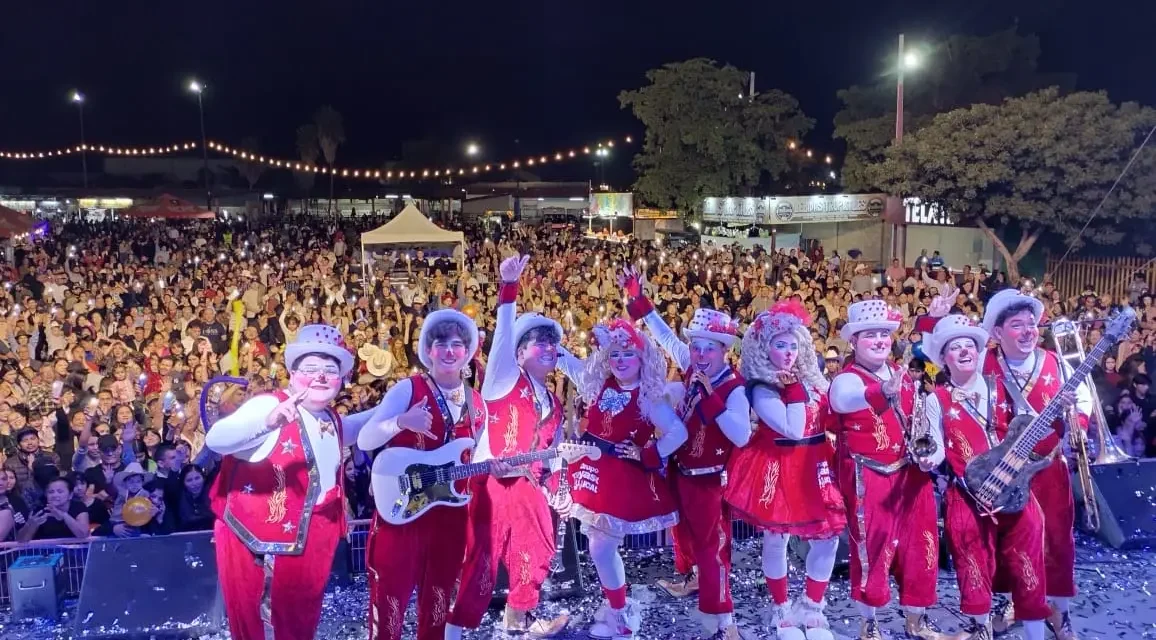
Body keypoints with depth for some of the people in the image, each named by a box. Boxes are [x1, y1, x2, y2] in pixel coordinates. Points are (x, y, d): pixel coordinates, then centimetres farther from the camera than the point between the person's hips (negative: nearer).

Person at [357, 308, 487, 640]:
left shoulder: (476, 404, 8)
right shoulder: (408, 389, -6)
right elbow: (364, 441, -11)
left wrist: (491, 466, -3)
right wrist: (401, 422, -26)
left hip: (450, 512, 5)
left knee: (438, 595, 15)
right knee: (391, 595, -2)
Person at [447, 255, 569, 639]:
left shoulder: (553, 404, 16)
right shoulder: (504, 381, -3)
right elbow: (504, 334, -17)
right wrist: (509, 286, -27)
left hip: (529, 487, 7)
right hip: (493, 483, -7)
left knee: (537, 553, 16)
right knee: (482, 559, -5)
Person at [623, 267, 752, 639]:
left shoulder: (734, 388, -24)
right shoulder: (692, 369, -5)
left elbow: (742, 437, -35)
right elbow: (667, 337, 8)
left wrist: (711, 399, -41)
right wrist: (639, 301, 8)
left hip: (710, 478, -7)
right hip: (681, 470, 7)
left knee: (713, 542, -2)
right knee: (685, 529, 26)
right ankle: (693, 576, 51)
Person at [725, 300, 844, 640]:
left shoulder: (811, 378, 6)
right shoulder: (761, 390, -14)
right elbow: (793, 430, -24)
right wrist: (794, 389, -20)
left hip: (814, 464, 6)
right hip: (778, 467, -6)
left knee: (829, 536, 4)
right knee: (776, 538, 6)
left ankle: (811, 607, 23)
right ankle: (781, 609, 26)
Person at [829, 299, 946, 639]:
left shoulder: (903, 375, 7)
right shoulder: (847, 380, -15)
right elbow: (848, 398, -40)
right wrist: (883, 392, -57)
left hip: (910, 474, 7)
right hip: (867, 479, -6)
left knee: (919, 546, 13)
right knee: (872, 549, 2)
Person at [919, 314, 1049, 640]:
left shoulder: (1002, 391, 9)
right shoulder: (936, 401, 2)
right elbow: (937, 447, 0)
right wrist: (929, 459, -22)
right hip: (967, 495, -2)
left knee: (1027, 562, 4)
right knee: (975, 565, 7)